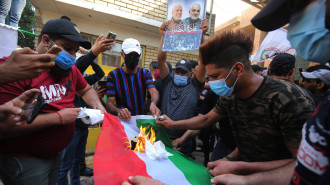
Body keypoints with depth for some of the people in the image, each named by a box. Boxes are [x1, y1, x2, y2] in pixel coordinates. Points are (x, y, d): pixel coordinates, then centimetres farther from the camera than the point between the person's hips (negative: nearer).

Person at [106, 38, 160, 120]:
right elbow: (109, 103, -7)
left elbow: (153, 91, -9)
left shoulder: (145, 73, 8)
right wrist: (118, 110, -30)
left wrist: (153, 103, -32)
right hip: (123, 120, -1)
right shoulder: (113, 75, 1)